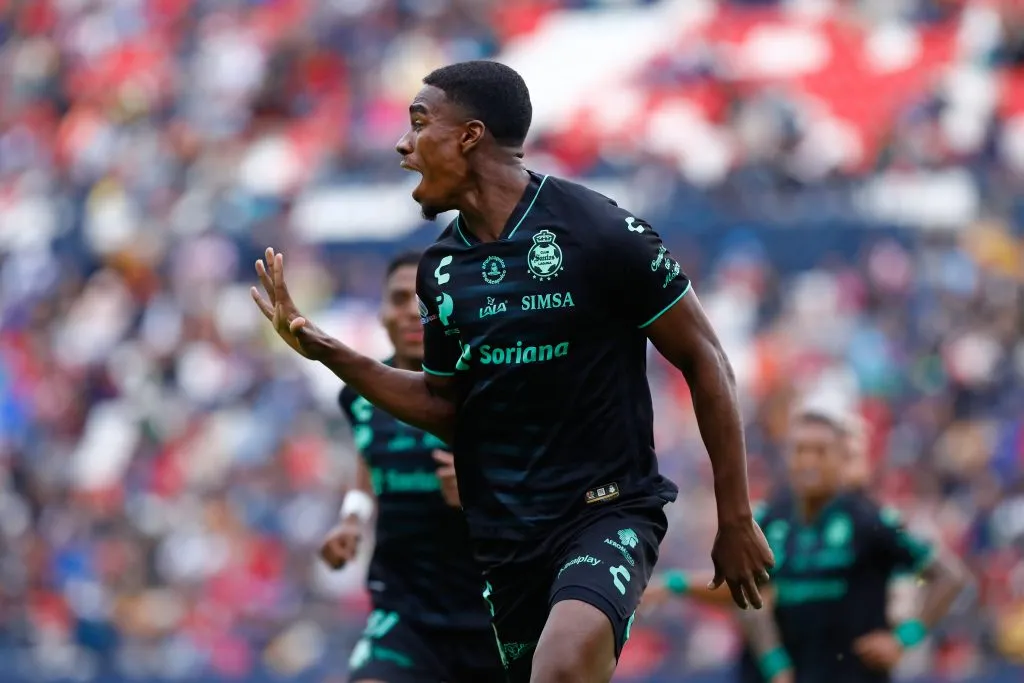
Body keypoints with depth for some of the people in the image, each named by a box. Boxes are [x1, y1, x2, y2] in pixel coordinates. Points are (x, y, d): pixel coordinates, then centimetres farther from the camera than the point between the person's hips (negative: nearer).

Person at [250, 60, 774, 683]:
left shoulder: (600, 231, -12)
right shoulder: (441, 268, 8)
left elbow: (705, 363, -6)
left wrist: (736, 521, -5)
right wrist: (329, 353, 5)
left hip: (607, 511, -7)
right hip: (505, 532, 7)